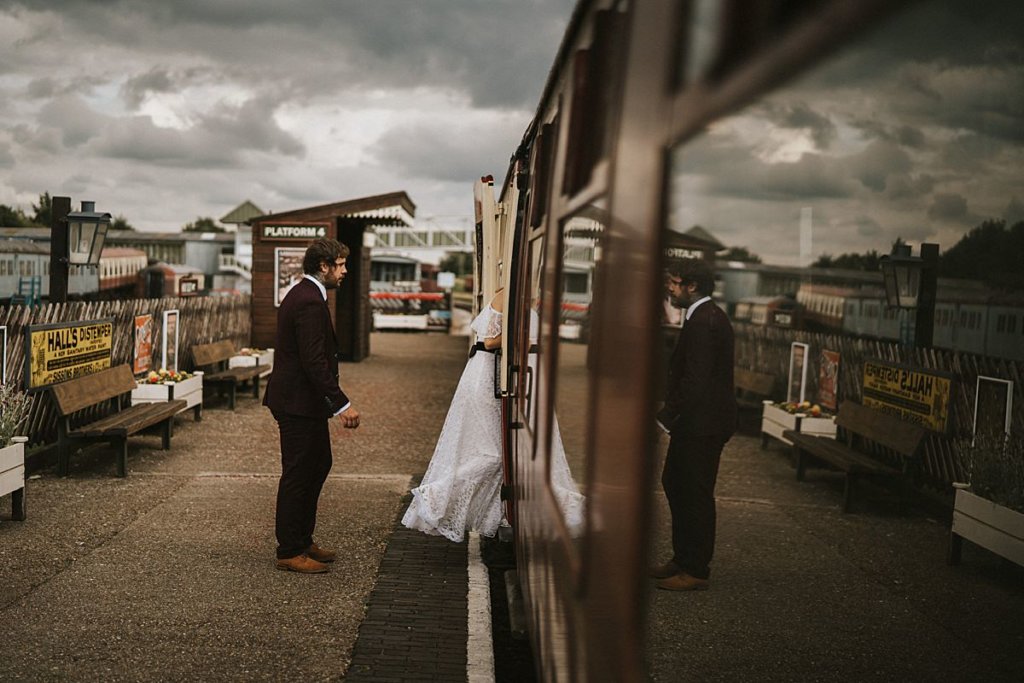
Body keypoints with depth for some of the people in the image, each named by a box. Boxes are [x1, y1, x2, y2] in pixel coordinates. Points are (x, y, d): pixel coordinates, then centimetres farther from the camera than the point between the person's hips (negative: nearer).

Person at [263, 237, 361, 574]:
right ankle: (289, 552, 8)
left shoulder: (303, 295, 13)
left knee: (319, 465, 18)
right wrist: (342, 404, -25)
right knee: (298, 474, -2)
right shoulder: (310, 302, -20)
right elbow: (314, 360, -26)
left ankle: (303, 540, 28)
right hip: (300, 403, -11)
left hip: (303, 399, 11)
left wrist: (335, 402, 23)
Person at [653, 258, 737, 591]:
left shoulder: (703, 322, -19)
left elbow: (695, 380, -25)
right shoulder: (708, 316, 14)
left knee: (696, 494, -1)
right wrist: (670, 413, 15)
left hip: (702, 424, -11)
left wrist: (665, 418, -18)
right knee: (674, 484, 18)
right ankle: (683, 558, 28)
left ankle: (695, 570, 9)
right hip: (696, 421, 11)